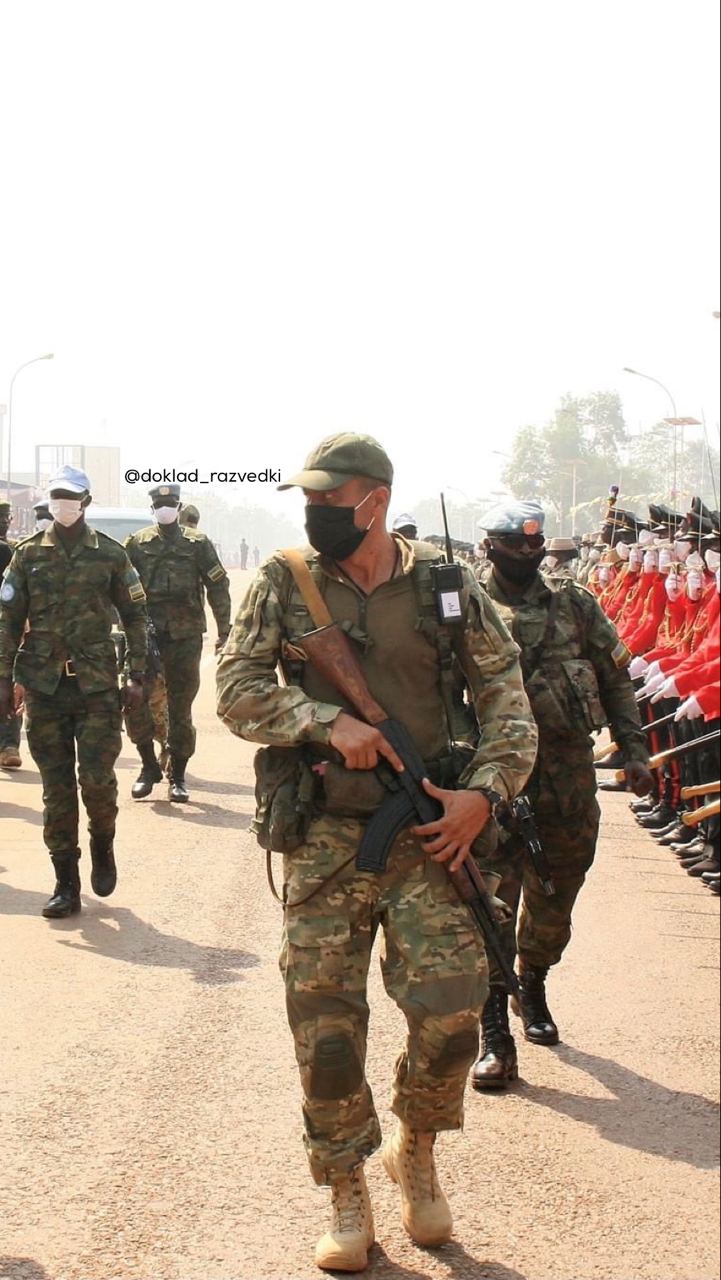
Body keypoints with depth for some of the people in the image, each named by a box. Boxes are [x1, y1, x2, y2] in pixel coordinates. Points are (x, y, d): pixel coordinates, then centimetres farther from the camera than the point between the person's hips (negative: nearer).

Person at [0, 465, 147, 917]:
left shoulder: (110, 554, 3)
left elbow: (135, 616, 6)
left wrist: (138, 675, 0)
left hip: (96, 684, -1)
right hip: (44, 687, 2)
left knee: (97, 777, -9)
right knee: (56, 788, 4)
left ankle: (102, 846, 21)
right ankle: (66, 885, 10)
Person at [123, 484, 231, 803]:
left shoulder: (198, 544, 6)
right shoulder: (137, 544, 7)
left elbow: (218, 588, 6)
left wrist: (224, 633, 1)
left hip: (185, 636, -1)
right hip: (146, 634, 1)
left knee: (180, 709, 3)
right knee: (135, 703, -7)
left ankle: (177, 777, 12)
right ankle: (149, 767, 10)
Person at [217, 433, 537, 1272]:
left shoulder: (446, 588, 1)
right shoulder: (284, 584, 1)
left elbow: (506, 695, 4)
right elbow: (237, 690, -3)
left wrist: (483, 792, -9)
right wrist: (329, 722, -16)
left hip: (426, 833, 0)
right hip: (323, 839, 1)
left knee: (451, 1005, -10)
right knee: (324, 1019, 2)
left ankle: (415, 1150, 20)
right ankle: (346, 1194, 20)